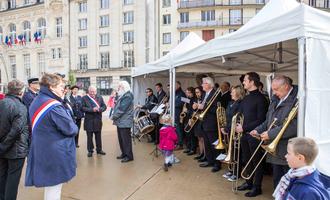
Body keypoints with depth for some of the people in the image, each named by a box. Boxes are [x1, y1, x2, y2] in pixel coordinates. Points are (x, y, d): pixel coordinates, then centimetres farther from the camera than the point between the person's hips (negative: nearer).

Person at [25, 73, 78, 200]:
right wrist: (75, 128, 1)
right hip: (55, 154, -9)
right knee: (54, 189, 4)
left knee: (49, 185, 24)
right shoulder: (53, 106, -22)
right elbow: (71, 129, -20)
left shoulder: (36, 102, 9)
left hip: (43, 152, 10)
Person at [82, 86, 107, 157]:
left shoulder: (100, 97, 6)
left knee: (98, 136, 11)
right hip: (89, 120, -2)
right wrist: (92, 109, -20)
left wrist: (100, 109, -16)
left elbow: (104, 106, 5)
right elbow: (83, 108, -11)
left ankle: (99, 149, 24)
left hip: (98, 120, 3)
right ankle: (90, 151, 18)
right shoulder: (84, 98, -3)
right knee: (89, 136, 6)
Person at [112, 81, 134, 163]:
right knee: (121, 139, 16)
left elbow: (121, 109, -21)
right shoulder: (122, 96, 16)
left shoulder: (127, 96, -16)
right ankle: (124, 153, 28)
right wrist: (114, 116, 5)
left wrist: (114, 116, -11)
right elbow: (117, 107, 18)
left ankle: (129, 156, 7)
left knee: (126, 139, -2)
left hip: (125, 122, -10)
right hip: (120, 121, 10)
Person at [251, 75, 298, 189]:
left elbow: (294, 125, -24)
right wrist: (258, 130, 4)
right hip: (275, 150, 8)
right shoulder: (276, 100, 12)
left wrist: (271, 134, -22)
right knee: (276, 181, 19)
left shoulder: (296, 100, -15)